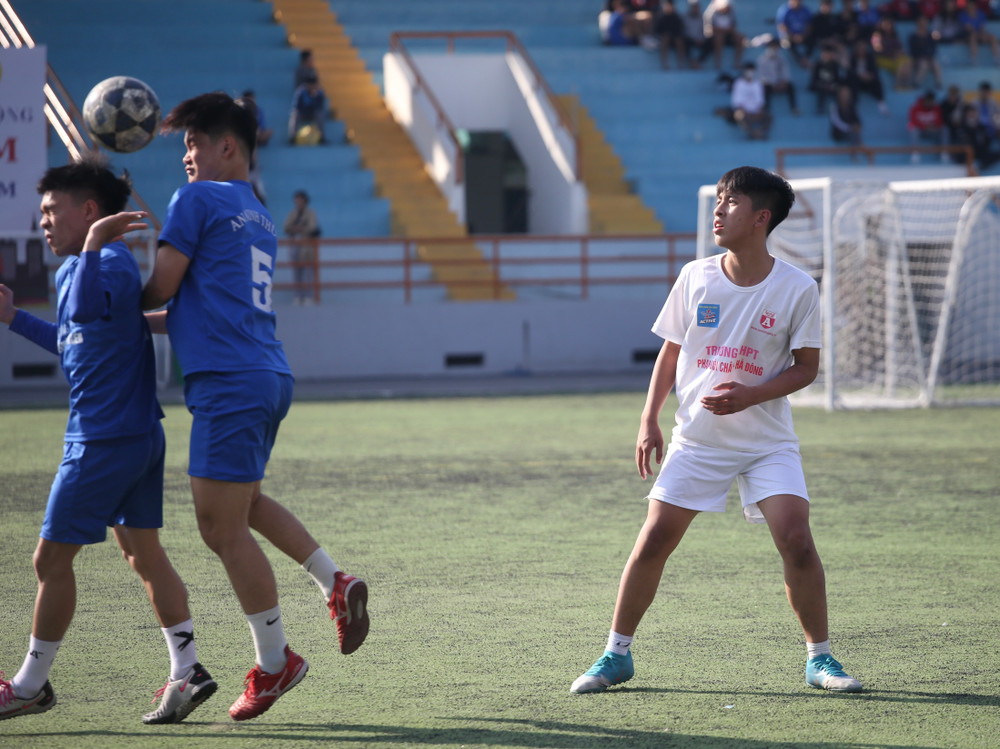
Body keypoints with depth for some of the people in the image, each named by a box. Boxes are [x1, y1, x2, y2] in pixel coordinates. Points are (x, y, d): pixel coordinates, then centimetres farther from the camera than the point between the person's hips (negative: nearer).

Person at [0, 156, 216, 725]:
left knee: (52, 559, -1)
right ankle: (188, 671, 10)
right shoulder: (72, 270, 14)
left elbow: (89, 309, -37)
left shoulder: (112, 262, -16)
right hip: (139, 436, 10)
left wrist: (93, 244, -37)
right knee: (144, 552, 11)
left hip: (105, 438, -10)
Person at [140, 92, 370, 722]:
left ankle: (275, 660, 1)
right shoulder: (261, 218, 21)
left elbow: (159, 291, -6)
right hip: (270, 378, 9)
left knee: (223, 527, -4)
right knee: (243, 501, 26)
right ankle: (336, 583, 14)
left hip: (229, 385, -9)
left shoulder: (197, 200, -5)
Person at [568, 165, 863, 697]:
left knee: (796, 540, -15)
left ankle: (819, 658, 1)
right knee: (653, 540, -4)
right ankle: (616, 655, 10)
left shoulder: (797, 289, -8)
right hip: (696, 438, 2)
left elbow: (806, 367, -3)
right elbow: (670, 352, 9)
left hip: (768, 441, -2)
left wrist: (749, 396, -18)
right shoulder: (695, 277, -1)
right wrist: (649, 422, 4)